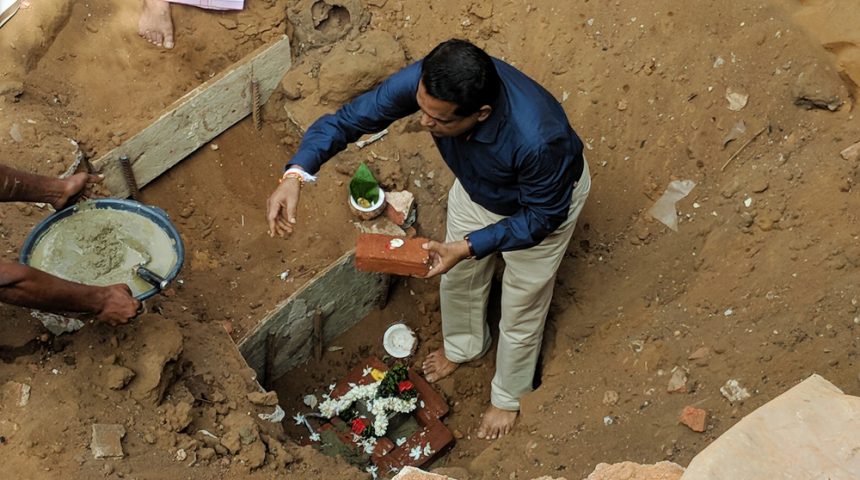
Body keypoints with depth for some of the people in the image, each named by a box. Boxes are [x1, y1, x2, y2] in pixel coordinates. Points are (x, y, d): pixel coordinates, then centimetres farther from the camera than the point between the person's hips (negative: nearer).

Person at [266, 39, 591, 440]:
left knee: (521, 307, 15)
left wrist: (468, 247, -35)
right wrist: (295, 174, -38)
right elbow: (350, 117, -23)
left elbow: (542, 215, -28)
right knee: (457, 276, 24)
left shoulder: (536, 137, -46)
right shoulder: (424, 81, -34)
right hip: (477, 185, 5)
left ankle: (509, 395, 45)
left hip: (545, 201, -4)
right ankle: (464, 346, 58)